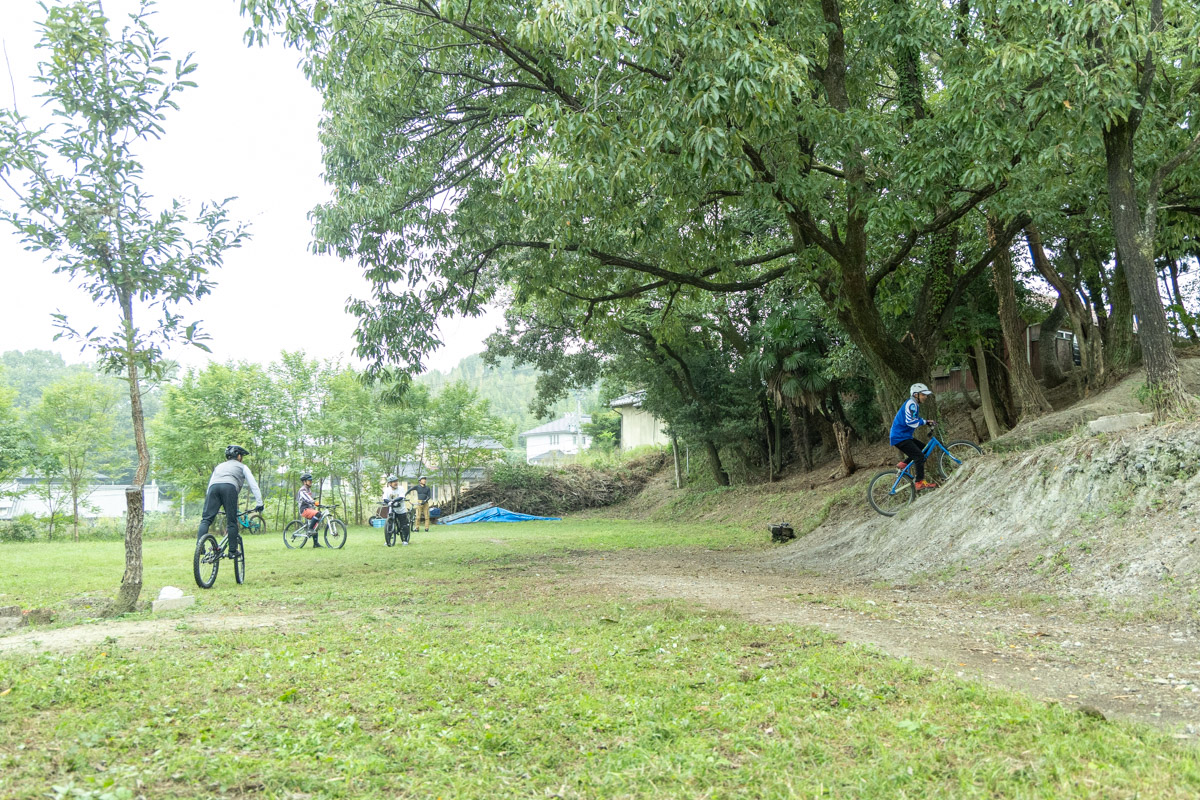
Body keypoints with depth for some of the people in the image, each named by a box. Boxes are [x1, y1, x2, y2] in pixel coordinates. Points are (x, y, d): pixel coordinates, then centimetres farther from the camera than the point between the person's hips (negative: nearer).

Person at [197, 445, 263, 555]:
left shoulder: (219, 466, 41)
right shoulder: (242, 467, 30)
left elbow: (210, 483, 39)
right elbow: (253, 485, 21)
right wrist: (259, 503, 18)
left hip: (214, 487, 3)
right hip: (230, 487, -3)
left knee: (206, 519, -3)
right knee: (232, 522, -1)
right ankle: (233, 551, -2)